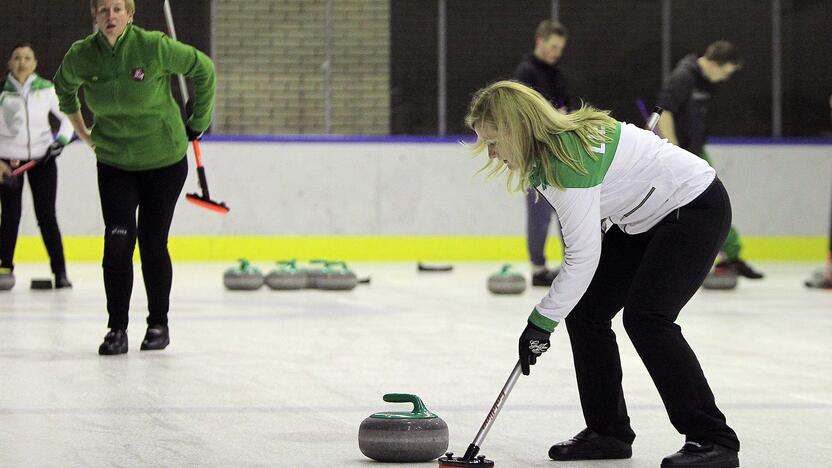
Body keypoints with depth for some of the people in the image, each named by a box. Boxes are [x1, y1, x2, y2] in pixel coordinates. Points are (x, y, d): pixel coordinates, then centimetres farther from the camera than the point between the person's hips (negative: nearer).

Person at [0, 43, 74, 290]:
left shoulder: (46, 89, 0)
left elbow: (68, 116, 10)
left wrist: (61, 140, -7)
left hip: (42, 157, 0)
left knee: (46, 215, -2)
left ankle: (60, 271, 1)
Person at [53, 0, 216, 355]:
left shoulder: (155, 47, -18)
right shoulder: (80, 56, -8)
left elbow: (203, 69, -2)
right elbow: (64, 87, 16)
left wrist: (198, 122, 4)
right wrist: (82, 131, 16)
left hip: (164, 162, -2)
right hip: (113, 163, 2)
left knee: (153, 244, 2)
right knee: (117, 243, -8)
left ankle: (159, 324, 18)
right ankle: (116, 329, 0)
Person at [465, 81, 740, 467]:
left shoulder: (568, 157, -30)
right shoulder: (547, 149, -2)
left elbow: (582, 256, -30)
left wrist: (541, 322, -24)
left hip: (697, 207, -10)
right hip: (644, 221, 10)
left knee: (645, 317, -23)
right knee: (584, 311, 4)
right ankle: (608, 431, 12)